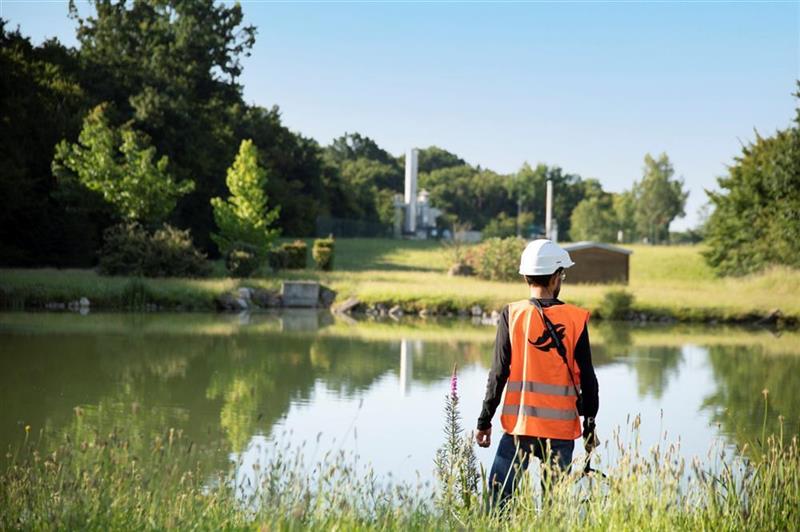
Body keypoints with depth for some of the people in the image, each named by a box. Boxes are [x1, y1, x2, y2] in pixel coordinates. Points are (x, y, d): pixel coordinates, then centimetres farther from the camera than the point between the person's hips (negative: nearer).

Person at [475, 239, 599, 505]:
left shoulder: (512, 315, -3)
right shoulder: (576, 318, -2)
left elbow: (499, 372, -3)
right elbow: (587, 377, 1)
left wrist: (485, 420, 5)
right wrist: (590, 425, 11)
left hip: (519, 424, -1)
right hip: (561, 427, 1)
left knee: (498, 498, 3)